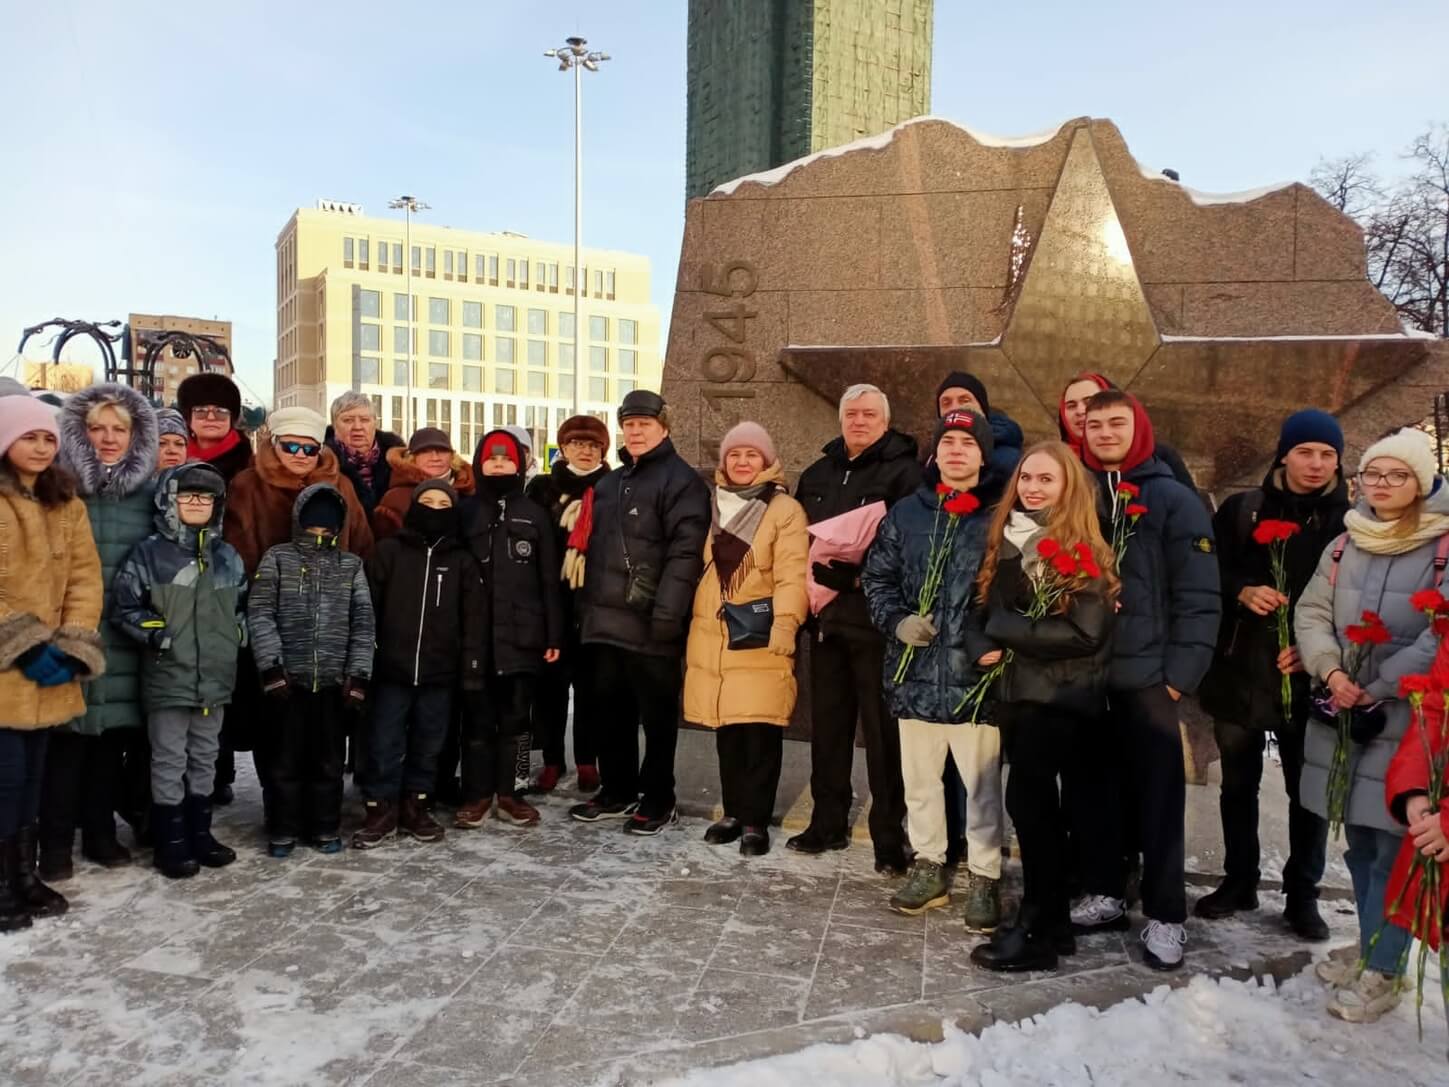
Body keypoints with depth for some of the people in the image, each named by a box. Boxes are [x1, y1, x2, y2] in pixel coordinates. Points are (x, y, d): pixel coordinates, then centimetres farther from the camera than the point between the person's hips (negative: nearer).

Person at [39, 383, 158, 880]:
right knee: (68, 737, 1)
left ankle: (101, 832, 24)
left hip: (126, 639, 3)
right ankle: (56, 841, 14)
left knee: (114, 734, 10)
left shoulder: (150, 491, 7)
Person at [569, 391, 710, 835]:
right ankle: (617, 791, 28)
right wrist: (587, 607, 15)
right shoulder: (608, 484, 20)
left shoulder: (681, 480, -6)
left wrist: (666, 613, -22)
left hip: (650, 624, -7)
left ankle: (658, 799, 16)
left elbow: (686, 551, -16)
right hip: (607, 621, 8)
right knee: (612, 711, 15)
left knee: (656, 715, 3)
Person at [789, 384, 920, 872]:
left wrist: (864, 568, -22)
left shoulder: (903, 471, -3)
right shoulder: (817, 474, 17)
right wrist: (811, 567, 5)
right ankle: (828, 821, 25)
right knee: (828, 721, 12)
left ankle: (890, 833, 9)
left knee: (882, 726, -2)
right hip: (826, 613, 6)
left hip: (876, 615, -6)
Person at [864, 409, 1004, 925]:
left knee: (982, 782, 5)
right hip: (916, 670, 4)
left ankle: (985, 878, 21)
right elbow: (877, 578, 11)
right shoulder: (905, 514, 7)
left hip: (976, 673, -3)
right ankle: (928, 866, 31)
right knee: (919, 778, 15)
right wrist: (897, 621, -4)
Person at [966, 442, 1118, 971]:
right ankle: (1050, 918, 26)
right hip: (1016, 690, 7)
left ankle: (1039, 929, -1)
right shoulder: (1005, 542, 10)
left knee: (1026, 796, -13)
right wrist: (986, 647, -9)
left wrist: (1009, 631, -13)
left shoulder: (1084, 550, -9)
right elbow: (986, 613, 12)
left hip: (1061, 694, -7)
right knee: (1038, 802, 13)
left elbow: (1085, 633, -17)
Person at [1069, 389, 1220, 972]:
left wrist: (1179, 674, -12)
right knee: (1091, 791, 12)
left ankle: (1165, 916, 16)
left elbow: (1198, 597, -7)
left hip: (1146, 679, -4)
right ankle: (1104, 893, 27)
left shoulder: (1175, 500, -2)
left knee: (1157, 798, 4)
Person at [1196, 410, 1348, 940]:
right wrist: (1242, 592, -15)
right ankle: (1238, 880, 29)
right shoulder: (1242, 510, 2)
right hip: (1240, 671, 1)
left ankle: (1302, 894, 24)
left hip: (1310, 678, -1)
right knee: (1238, 783, 13)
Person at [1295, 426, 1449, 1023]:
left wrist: (1377, 690, -14)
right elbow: (1311, 613, 7)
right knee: (1359, 843, 14)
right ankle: (1370, 950, 30)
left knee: (1395, 847, -1)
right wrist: (1331, 671, -9)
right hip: (1343, 716, 5)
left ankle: (1382, 972, 13)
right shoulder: (1344, 545, 11)